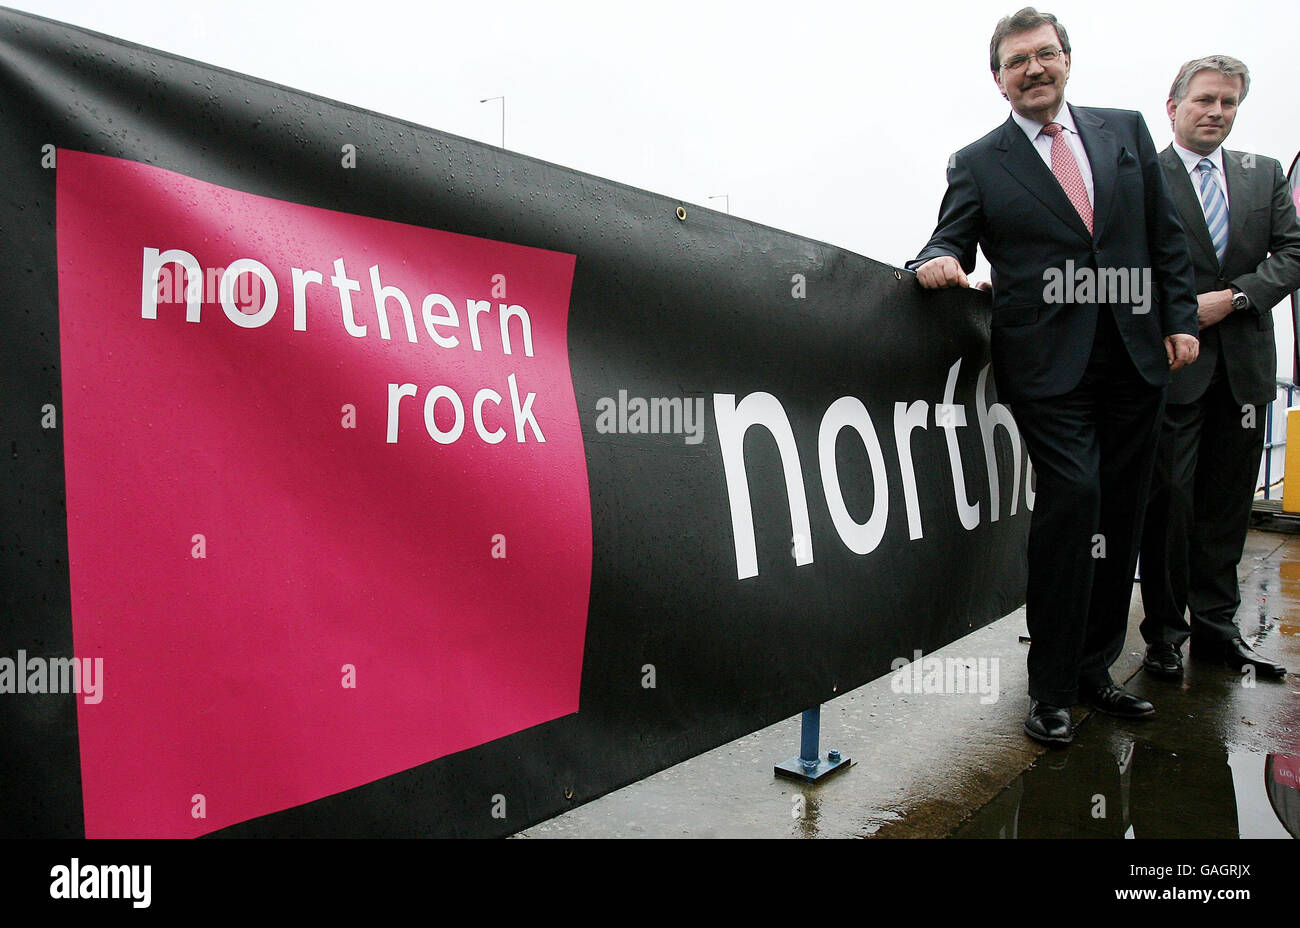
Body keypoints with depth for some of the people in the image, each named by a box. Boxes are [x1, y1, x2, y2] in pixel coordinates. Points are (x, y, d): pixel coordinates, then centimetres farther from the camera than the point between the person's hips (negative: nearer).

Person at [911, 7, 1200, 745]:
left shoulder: (1127, 131, 15)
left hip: (1135, 357, 4)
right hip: (1050, 367, -4)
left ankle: (1095, 669, 23)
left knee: (1121, 514, 8)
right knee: (1074, 497, -17)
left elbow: (1167, 234, 14)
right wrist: (940, 261, -22)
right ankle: (1052, 688, -3)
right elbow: (951, 244, 2)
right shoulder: (978, 165, 5)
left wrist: (1181, 319, 6)